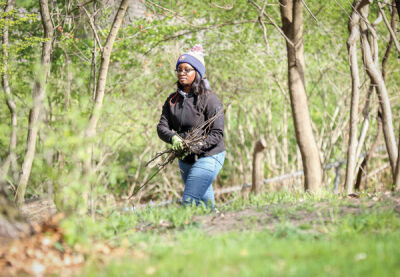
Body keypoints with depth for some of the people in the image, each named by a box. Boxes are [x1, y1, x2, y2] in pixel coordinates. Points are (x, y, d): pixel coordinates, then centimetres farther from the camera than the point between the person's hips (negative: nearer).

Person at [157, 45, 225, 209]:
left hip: (208, 157, -7)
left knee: (188, 202, -18)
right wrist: (173, 138, -24)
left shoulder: (210, 99, -13)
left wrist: (195, 146, -29)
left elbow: (217, 134, -16)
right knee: (204, 202, 20)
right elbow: (162, 127, -2)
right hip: (185, 160, 7)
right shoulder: (173, 100, 5)